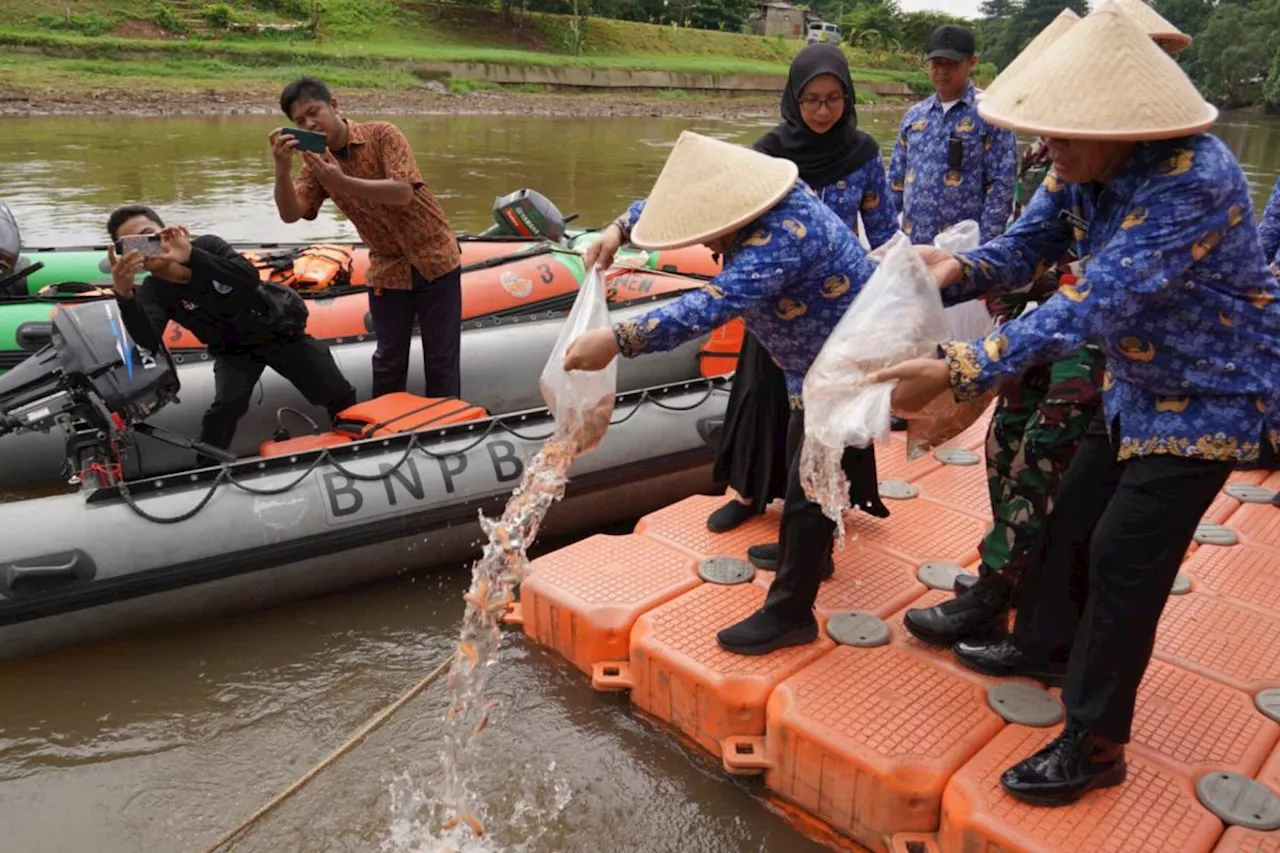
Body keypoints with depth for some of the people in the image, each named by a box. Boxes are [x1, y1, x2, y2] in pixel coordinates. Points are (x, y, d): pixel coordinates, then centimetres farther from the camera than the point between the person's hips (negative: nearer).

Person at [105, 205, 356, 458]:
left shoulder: (207, 246, -18)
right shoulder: (152, 292, -16)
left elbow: (250, 279, -37)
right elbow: (149, 342, -36)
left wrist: (192, 256, -47)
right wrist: (123, 294, -52)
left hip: (279, 332, 0)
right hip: (233, 351, 0)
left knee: (339, 395, -1)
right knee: (226, 406, -29)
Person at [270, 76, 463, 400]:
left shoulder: (382, 135, -11)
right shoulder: (317, 162, 2)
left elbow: (403, 193, -25)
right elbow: (290, 214, -10)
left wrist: (342, 182, -35)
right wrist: (282, 170, -28)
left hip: (435, 260, -3)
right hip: (387, 272, 4)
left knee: (442, 359, 5)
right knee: (388, 361, 13)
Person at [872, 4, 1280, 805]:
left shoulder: (1195, 182, -34)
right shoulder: (1085, 165, -10)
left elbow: (1091, 308, -41)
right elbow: (1025, 245, -6)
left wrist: (956, 371, -45)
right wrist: (958, 270, -29)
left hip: (1212, 396, -8)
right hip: (1137, 385, 8)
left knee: (1124, 560, -7)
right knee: (1075, 514, 16)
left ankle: (1094, 745, 9)